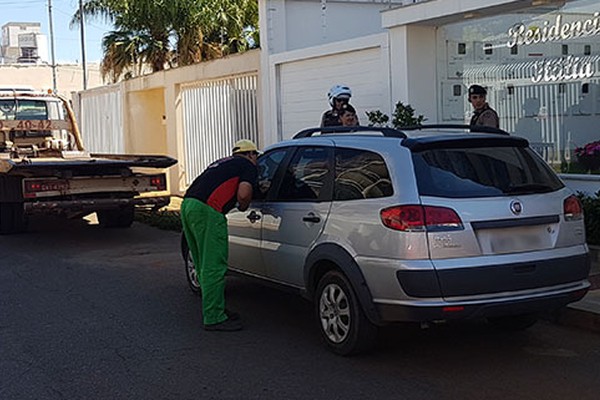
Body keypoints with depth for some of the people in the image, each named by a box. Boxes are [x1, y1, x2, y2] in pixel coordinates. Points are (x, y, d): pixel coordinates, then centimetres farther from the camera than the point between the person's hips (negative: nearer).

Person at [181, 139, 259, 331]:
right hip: (206, 210, -9)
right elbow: (243, 194, -8)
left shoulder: (223, 163, 31)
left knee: (205, 266, 16)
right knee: (214, 267, -6)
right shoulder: (248, 166, 7)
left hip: (188, 204, 9)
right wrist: (243, 207, 12)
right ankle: (213, 318, -4)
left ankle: (214, 310, 25)